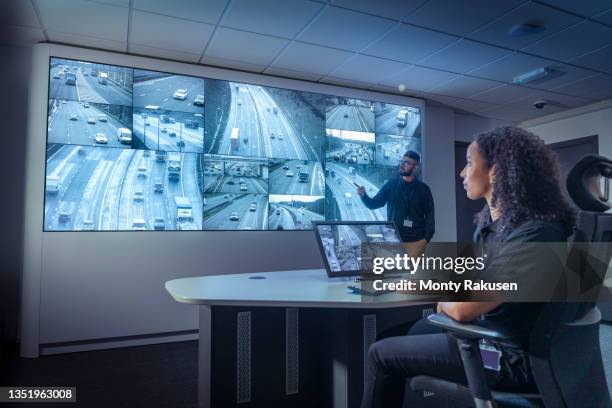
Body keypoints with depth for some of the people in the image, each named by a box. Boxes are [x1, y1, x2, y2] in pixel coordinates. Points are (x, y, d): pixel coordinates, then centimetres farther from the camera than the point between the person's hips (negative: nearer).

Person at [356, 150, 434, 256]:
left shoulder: (423, 189, 2)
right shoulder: (391, 185, 5)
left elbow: (429, 215, 2)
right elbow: (373, 204, 5)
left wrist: (427, 238, -7)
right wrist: (364, 196, -16)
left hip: (415, 241, -1)